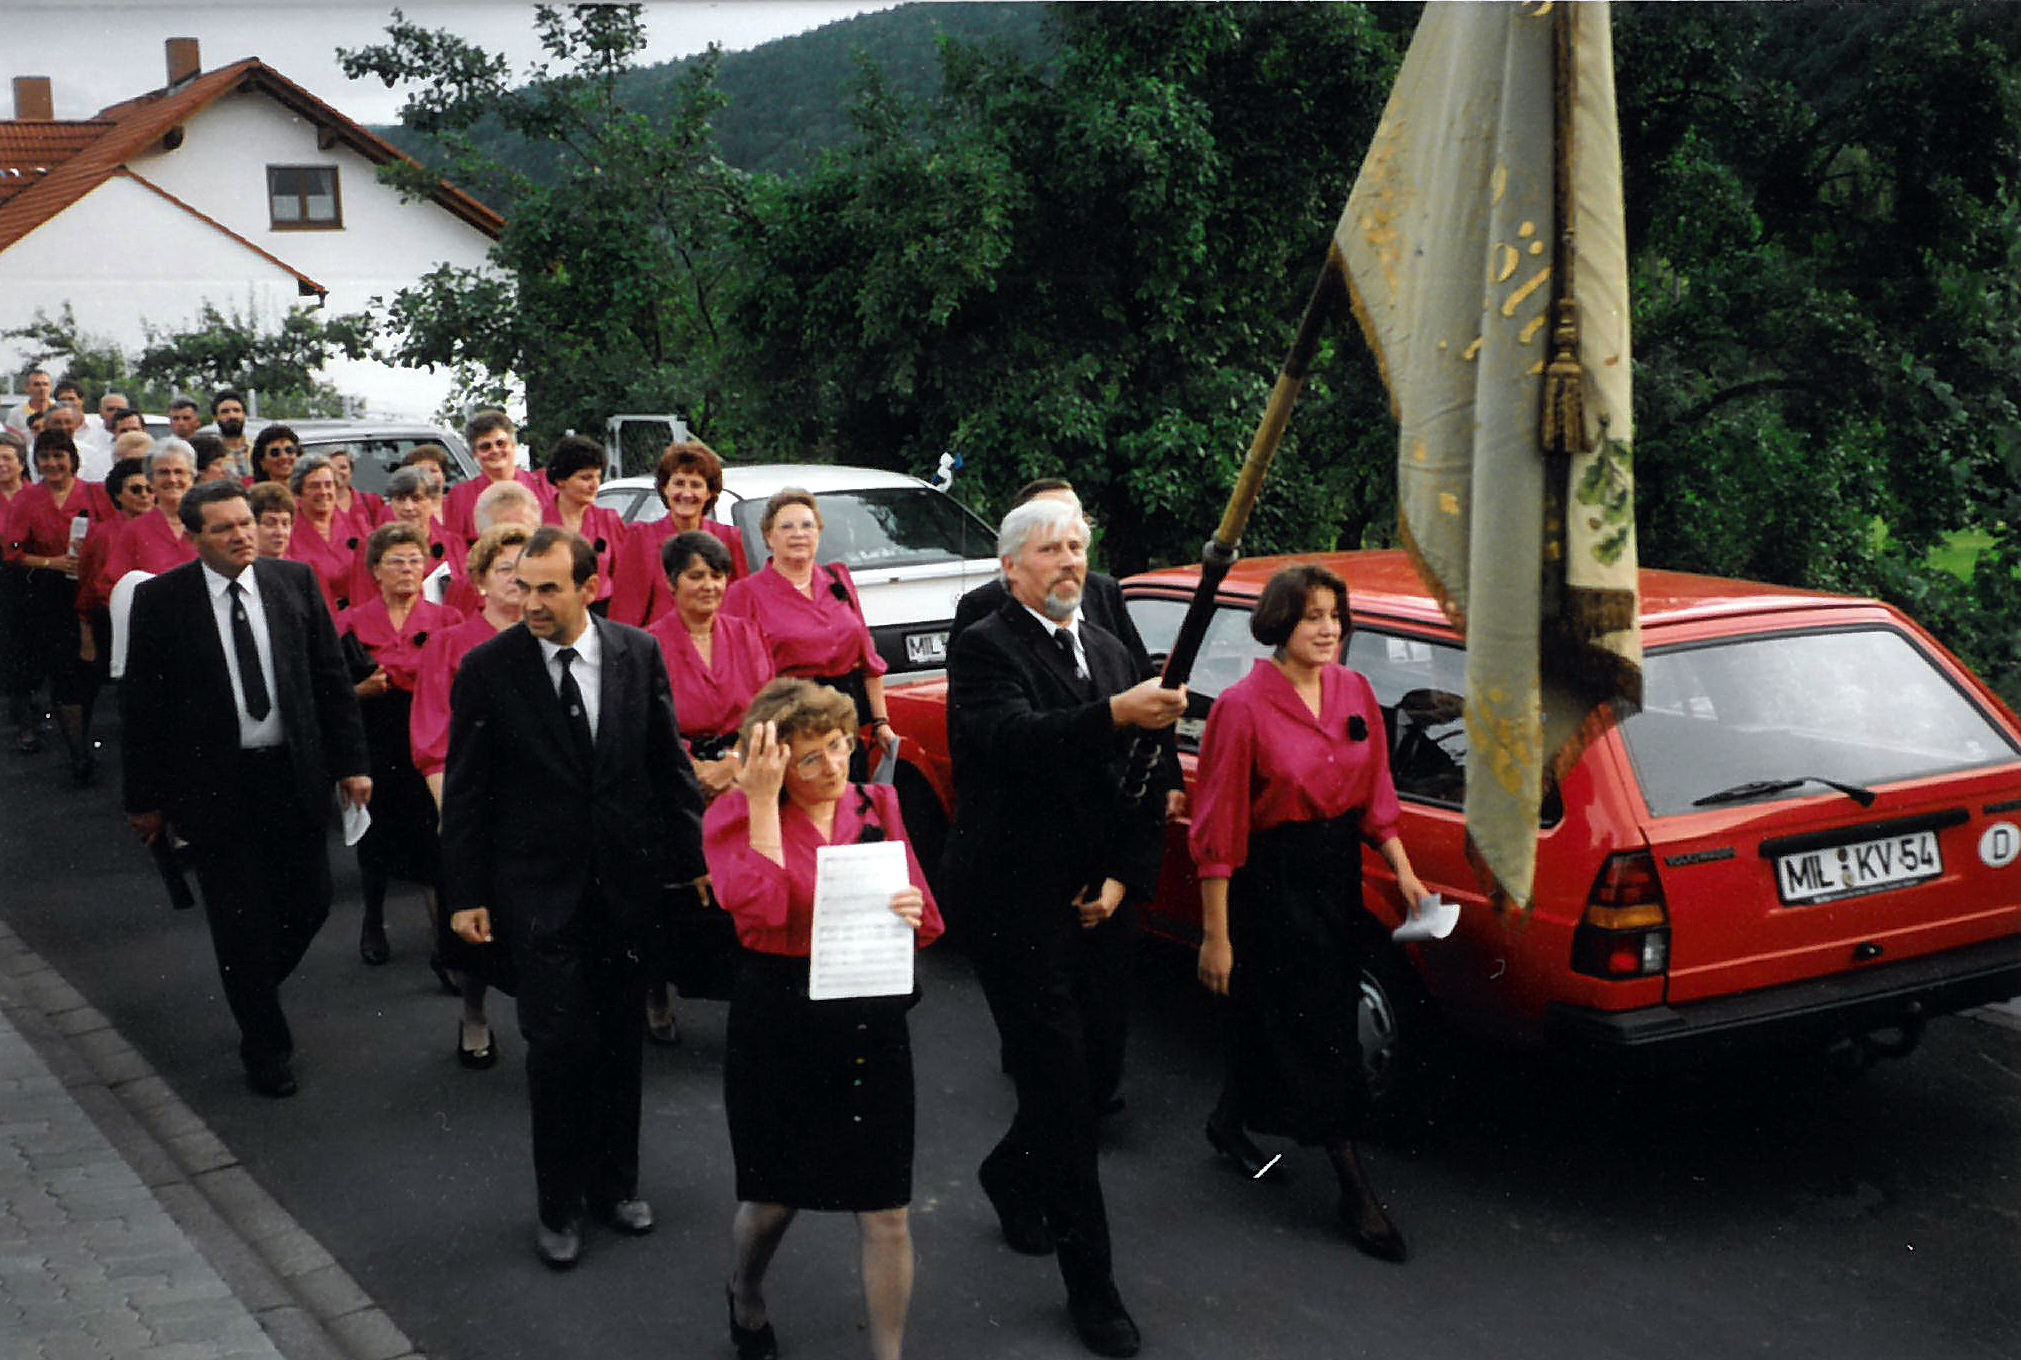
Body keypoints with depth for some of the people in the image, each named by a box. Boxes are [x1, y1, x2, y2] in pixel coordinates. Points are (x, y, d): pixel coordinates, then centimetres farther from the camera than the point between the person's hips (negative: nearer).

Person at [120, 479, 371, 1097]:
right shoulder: (159, 600, -6)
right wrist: (145, 796, -2)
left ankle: (256, 987, 40)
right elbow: (139, 706, -2)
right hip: (214, 785, -3)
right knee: (241, 920, 5)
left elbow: (331, 677, 5)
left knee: (310, 903, 9)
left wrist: (351, 762, 2)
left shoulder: (295, 582, 1)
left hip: (294, 775, 3)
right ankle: (265, 1046, 22)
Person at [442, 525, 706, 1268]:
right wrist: (465, 894, -4)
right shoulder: (488, 668, -7)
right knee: (559, 1042, -3)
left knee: (620, 1038, 13)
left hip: (628, 879, 3)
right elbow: (465, 790, -3)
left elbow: (669, 762, 6)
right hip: (540, 890, -2)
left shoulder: (638, 654, -1)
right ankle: (559, 1206, 14)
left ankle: (614, 1182, 30)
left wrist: (692, 855, 6)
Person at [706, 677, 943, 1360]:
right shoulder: (738, 814, -6)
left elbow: (927, 923, 7)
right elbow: (762, 906, -24)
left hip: (872, 1020, 2)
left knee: (886, 1213, 2)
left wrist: (911, 911, -16)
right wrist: (762, 800, -22)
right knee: (775, 1199, 14)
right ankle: (745, 1296, 46)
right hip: (777, 1026, -2)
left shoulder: (878, 805, 4)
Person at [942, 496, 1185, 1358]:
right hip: (1017, 899, -7)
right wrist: (1116, 713, -44)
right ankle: (1090, 1284, 4)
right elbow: (1016, 738, -30)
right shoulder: (986, 649, -9)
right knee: (1063, 1088, -5)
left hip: (1090, 902, 7)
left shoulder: (1111, 654, 13)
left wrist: (1124, 877, 0)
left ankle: (1012, 1176, 43)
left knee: (1067, 1068, 15)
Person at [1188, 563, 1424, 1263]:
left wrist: (1403, 871, 2)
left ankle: (1229, 1123, 43)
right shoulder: (1243, 705, -17)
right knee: (1316, 1030, -2)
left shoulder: (1354, 691, 2)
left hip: (1337, 874, 7)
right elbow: (1218, 830, -15)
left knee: (1276, 1021, 18)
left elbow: (1375, 793, 12)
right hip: (1270, 882, -6)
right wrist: (1215, 935, -14)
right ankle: (1356, 1193, 7)